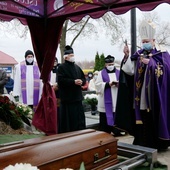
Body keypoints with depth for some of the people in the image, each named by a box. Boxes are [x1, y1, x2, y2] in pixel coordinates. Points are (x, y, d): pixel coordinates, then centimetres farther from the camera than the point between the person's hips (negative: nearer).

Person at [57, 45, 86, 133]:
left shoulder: (77, 67, 15)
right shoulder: (61, 67, -5)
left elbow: (83, 78, 19)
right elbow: (60, 80, -17)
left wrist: (81, 81, -5)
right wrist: (74, 81, -19)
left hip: (77, 97, 7)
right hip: (67, 98, -7)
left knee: (80, 117, 11)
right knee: (68, 119, -3)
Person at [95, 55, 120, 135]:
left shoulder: (118, 72, 13)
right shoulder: (101, 73, 4)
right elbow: (98, 85, -6)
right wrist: (108, 84, -18)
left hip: (117, 100, 3)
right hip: (106, 101, -3)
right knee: (105, 118, -2)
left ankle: (116, 132, 18)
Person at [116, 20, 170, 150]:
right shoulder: (140, 54, 13)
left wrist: (150, 63, -19)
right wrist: (127, 56, -7)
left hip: (155, 96, -3)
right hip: (142, 96, 4)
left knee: (155, 120, 0)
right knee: (143, 120, 5)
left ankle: (158, 143, 13)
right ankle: (144, 143, 16)